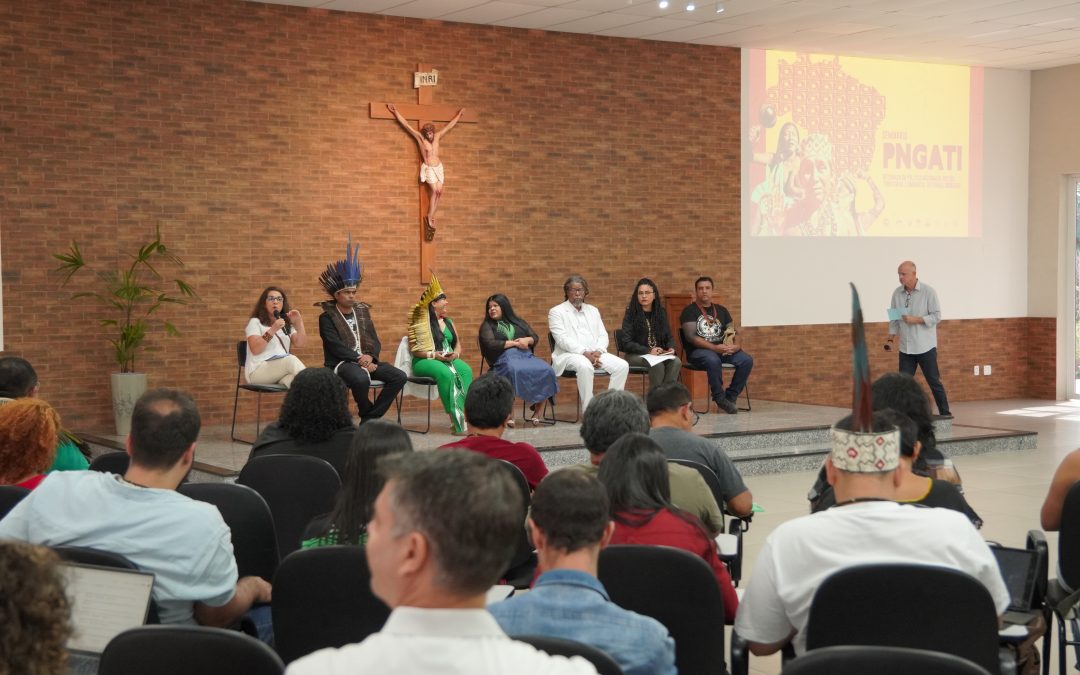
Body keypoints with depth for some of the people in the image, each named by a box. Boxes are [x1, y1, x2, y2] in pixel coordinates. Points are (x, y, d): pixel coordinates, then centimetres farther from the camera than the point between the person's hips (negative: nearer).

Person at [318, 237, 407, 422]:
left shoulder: (362, 312, 16)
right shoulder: (327, 317, -3)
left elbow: (375, 341, 10)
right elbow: (336, 347, -14)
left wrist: (370, 357, -11)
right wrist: (360, 359, -22)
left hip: (366, 360, 7)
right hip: (341, 363, -7)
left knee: (399, 377, -13)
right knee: (361, 379, -39)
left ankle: (369, 419, -10)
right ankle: (368, 414, -8)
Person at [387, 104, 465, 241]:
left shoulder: (437, 137, 3)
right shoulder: (420, 137, -7)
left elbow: (449, 126, 15)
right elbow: (406, 124, -9)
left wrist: (459, 115, 23)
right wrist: (395, 112, -12)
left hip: (438, 167, 5)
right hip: (428, 168, -5)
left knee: (438, 192, -4)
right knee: (435, 190, -16)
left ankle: (430, 216, 2)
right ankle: (430, 217, -6)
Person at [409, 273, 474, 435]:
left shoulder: (448, 322, 20)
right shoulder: (421, 322, -1)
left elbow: (458, 344, 19)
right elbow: (414, 348, -6)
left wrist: (455, 354, -4)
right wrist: (432, 355, -17)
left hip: (448, 360, 6)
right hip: (425, 362, -6)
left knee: (465, 370, -28)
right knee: (446, 373, -37)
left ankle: (463, 414, -38)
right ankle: (456, 421, -38)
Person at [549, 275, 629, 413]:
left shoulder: (593, 311, 23)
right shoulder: (556, 312, 6)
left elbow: (603, 335, 14)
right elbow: (562, 339, -8)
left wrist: (598, 351, -9)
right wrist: (584, 353, -20)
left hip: (595, 353, 5)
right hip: (569, 354, -5)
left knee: (622, 366, -19)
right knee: (585, 366, -39)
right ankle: (588, 410, -32)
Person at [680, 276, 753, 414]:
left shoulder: (721, 310, 19)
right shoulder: (689, 311, 1)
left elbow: (733, 333, 15)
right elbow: (690, 336, -12)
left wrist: (736, 346, -10)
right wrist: (714, 347, -21)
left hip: (722, 350, 5)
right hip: (698, 351, -5)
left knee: (747, 360, -19)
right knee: (713, 360, -38)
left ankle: (730, 397, -10)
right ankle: (720, 398, -22)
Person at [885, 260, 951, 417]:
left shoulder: (928, 292, -7)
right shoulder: (897, 293, 5)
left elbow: (936, 316, -10)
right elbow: (894, 319, 10)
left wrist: (915, 320, -19)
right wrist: (890, 339, 2)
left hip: (925, 347, -4)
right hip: (905, 348, 4)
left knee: (934, 381, 2)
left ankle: (945, 413, 13)